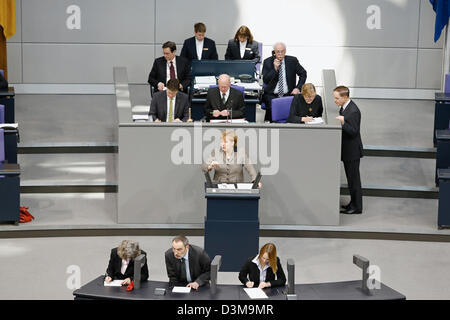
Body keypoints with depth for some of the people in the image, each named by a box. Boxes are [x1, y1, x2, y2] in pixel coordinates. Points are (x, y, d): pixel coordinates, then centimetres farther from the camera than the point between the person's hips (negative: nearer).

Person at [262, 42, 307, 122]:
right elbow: (265, 80, -6)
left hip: (288, 94, 1)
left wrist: (298, 88, 0)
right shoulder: (267, 61, 1)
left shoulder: (292, 60, 3)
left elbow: (303, 74, 13)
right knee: (272, 108, -32)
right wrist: (275, 68, -17)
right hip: (272, 95, -1)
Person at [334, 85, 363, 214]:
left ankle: (356, 207, 9)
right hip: (347, 150, 10)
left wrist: (343, 122, -34)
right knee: (351, 178, 18)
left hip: (352, 151, -10)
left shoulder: (353, 111, -23)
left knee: (354, 178, 0)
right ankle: (353, 203, 29)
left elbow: (354, 131, -24)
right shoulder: (344, 107, 7)